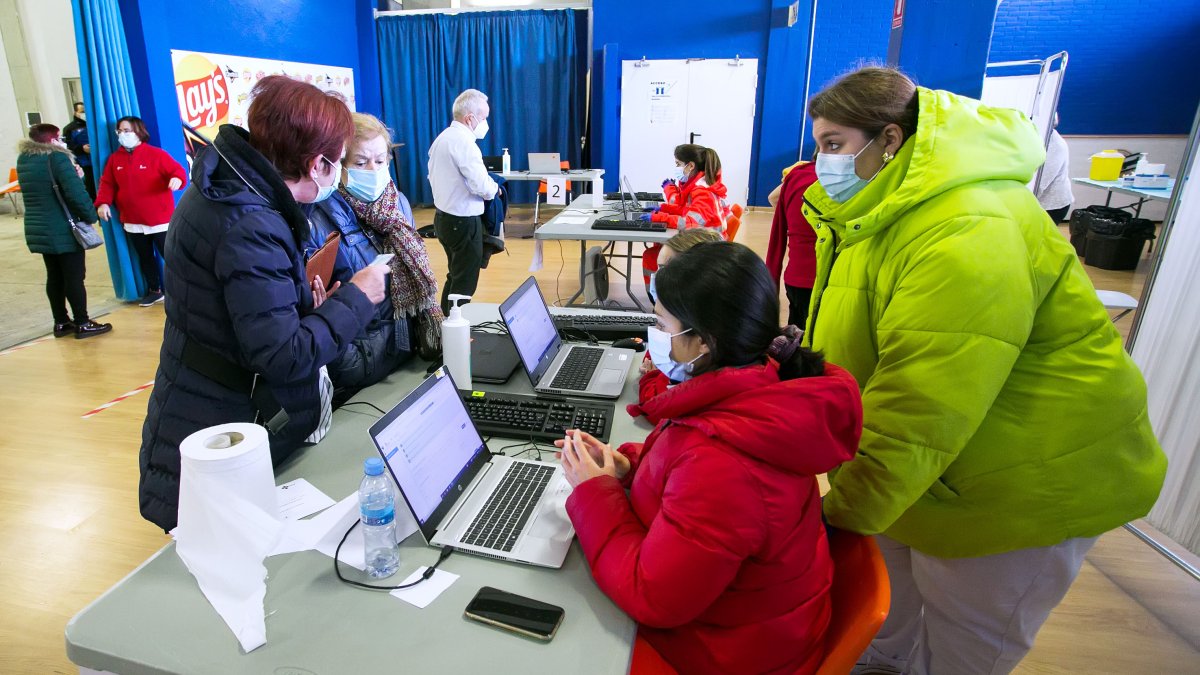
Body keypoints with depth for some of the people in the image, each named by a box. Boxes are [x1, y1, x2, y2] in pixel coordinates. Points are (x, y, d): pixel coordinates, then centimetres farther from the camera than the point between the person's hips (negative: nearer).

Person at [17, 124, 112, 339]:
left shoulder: (24, 160, 11)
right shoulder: (56, 158, -14)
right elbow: (75, 193, -22)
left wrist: (74, 175, 5)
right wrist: (90, 216, -8)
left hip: (39, 230, 8)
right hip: (64, 231, -8)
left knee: (54, 277, 14)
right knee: (74, 278, -1)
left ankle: (61, 323, 21)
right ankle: (82, 324, 4)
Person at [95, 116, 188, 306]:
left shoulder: (156, 154, -7)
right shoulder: (115, 158, 8)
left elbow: (177, 170, -13)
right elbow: (107, 184, 9)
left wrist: (177, 178, -37)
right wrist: (103, 202, -7)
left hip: (160, 219, -6)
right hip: (132, 221, 6)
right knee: (145, 258, 16)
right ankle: (154, 290, 30)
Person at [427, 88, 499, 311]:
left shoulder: (441, 138, 10)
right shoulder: (464, 142, -20)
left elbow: (433, 176, 18)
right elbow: (482, 187, -24)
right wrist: (495, 189, -4)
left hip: (442, 216, 10)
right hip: (463, 222, -10)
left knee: (455, 277, 21)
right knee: (465, 284, -1)